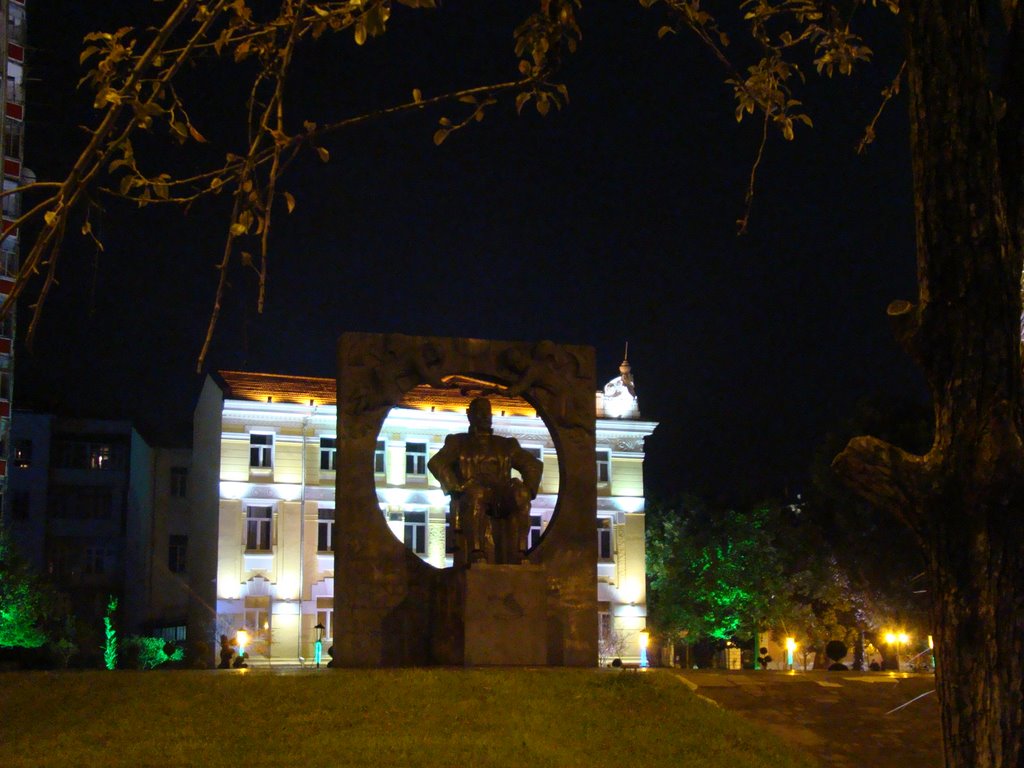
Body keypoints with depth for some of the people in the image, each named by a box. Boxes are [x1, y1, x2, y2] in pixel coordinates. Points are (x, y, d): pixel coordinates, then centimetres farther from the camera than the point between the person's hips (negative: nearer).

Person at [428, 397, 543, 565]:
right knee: (476, 491, -37)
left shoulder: (506, 445, 29)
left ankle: (520, 552, -42)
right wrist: (458, 488, -12)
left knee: (518, 488, -31)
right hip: (470, 501, -2)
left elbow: (535, 465, 19)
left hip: (503, 502, 2)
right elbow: (436, 463, 4)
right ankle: (476, 552, -49)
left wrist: (527, 491, -1)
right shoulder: (459, 442, 22)